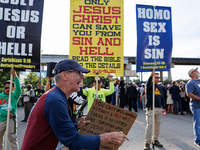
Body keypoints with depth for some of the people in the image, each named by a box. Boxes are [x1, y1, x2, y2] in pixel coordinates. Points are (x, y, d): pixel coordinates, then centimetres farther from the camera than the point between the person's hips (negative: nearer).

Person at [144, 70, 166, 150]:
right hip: (150, 108, -6)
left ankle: (156, 140, 24)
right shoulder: (150, 85, -1)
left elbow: (162, 98, 18)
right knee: (149, 125, -8)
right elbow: (148, 84, -27)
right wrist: (151, 76, -38)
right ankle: (147, 142, -2)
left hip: (159, 108, 6)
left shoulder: (160, 87, 16)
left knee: (157, 125, 11)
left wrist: (164, 107, 13)